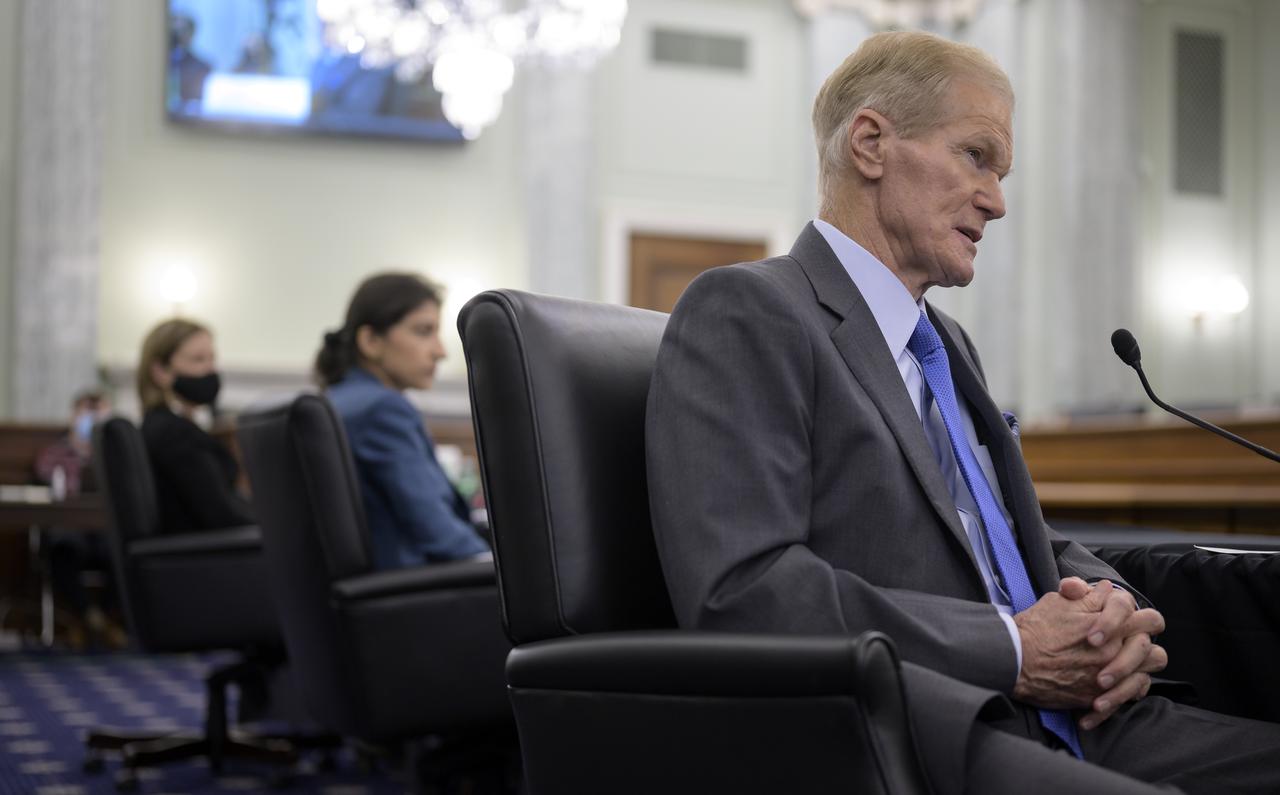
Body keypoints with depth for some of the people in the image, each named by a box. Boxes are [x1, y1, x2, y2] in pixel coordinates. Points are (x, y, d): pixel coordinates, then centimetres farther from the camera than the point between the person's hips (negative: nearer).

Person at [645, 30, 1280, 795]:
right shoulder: (743, 312, -4)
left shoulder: (948, 343, 24)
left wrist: (1111, 611, 1)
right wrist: (1014, 649, -14)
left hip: (1066, 728, 9)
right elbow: (740, 590, -17)